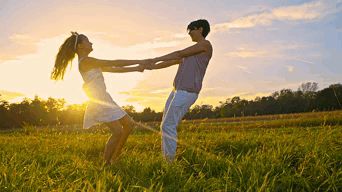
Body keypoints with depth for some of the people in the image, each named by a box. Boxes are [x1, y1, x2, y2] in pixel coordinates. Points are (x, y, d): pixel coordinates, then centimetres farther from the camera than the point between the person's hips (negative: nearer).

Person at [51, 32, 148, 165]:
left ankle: (114, 159, 16)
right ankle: (106, 164, -2)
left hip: (105, 100, 10)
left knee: (129, 124, 9)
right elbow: (114, 64, -11)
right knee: (117, 132, -14)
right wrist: (138, 62, -5)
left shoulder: (91, 63, 19)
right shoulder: (85, 61, -11)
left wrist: (136, 69, 14)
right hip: (99, 102, -10)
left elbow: (114, 69, 19)